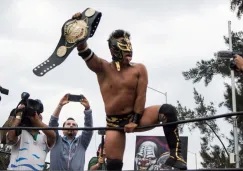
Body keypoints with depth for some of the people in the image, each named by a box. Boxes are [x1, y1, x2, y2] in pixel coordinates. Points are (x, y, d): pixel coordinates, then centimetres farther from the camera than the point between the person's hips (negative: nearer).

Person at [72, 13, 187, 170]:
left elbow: (141, 96, -6)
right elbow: (84, 52, -16)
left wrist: (135, 120, -15)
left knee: (168, 110, -25)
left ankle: (175, 154, -24)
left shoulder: (139, 69, 0)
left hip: (135, 117, 0)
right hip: (114, 122, 0)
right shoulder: (103, 68, -1)